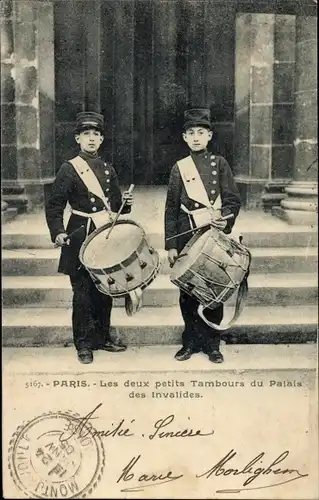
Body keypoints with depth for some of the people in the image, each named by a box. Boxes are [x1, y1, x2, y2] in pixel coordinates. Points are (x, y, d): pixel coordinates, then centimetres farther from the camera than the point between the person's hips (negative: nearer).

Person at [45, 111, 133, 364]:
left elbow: (115, 205, 15)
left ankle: (103, 337, 28)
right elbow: (54, 206, -8)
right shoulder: (69, 169, -5)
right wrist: (58, 232, -22)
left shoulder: (108, 169, 11)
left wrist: (125, 202, -7)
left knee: (105, 290, 12)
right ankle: (84, 344, 13)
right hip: (80, 239, -5)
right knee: (83, 292, 0)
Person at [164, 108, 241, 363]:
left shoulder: (219, 163, 4)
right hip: (187, 237, 1)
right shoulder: (179, 168, 6)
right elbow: (171, 210, 5)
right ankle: (191, 342, 19)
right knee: (187, 291, 4)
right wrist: (171, 245, 1)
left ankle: (212, 344, 16)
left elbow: (233, 201, 1)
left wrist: (222, 217, -19)